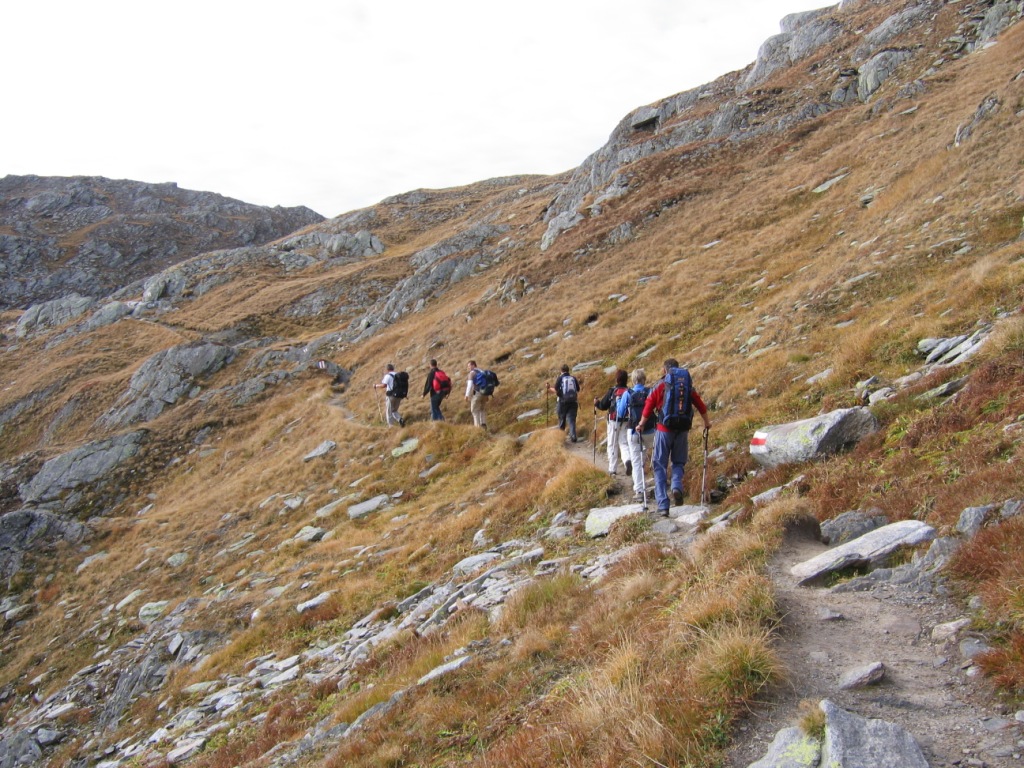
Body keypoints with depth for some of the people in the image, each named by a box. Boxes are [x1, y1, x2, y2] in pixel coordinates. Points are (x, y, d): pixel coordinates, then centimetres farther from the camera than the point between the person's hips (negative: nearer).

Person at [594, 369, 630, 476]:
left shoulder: (612, 391, -7)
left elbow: (603, 406, -4)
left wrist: (596, 402, 16)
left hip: (613, 421, -2)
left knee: (612, 445, 9)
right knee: (624, 444, 9)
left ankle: (613, 469, 11)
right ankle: (628, 460, -20)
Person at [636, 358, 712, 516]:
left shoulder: (659, 387, -3)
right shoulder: (688, 387, 4)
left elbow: (648, 409, -2)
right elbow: (701, 406, 10)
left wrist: (641, 425, 14)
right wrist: (707, 423, 27)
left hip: (664, 430, -2)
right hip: (682, 431, 2)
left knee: (660, 466, 6)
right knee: (678, 462, 21)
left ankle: (663, 505, -2)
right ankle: (677, 486, -10)